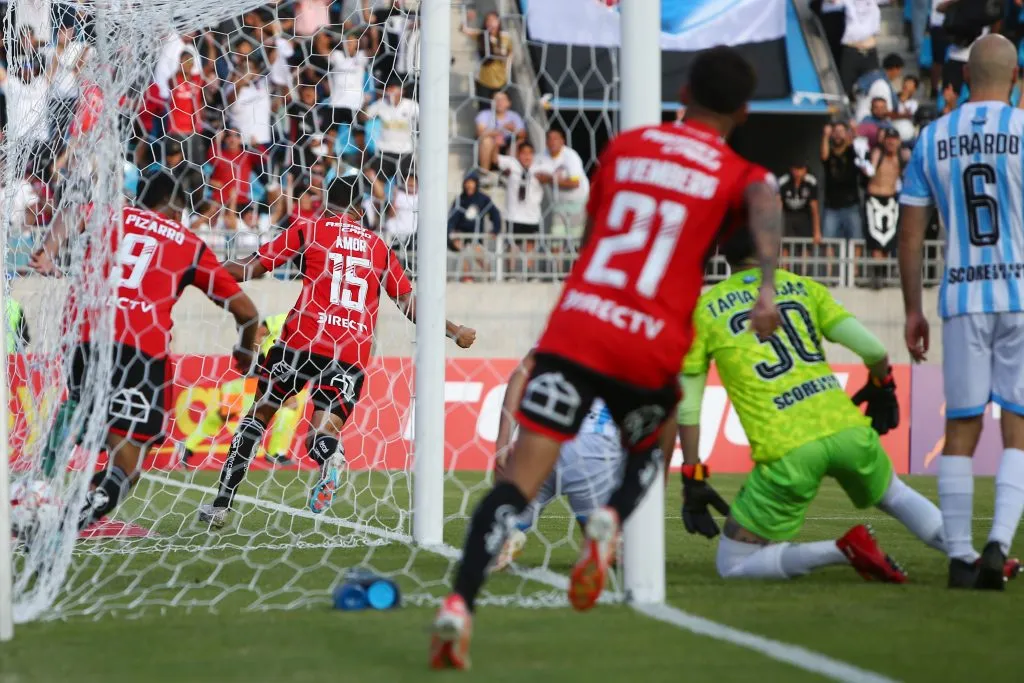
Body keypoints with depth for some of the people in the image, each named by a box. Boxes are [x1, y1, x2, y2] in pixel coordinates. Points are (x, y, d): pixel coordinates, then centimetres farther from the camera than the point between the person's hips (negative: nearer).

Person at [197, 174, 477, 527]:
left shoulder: (308, 230, 9)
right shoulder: (379, 247, 18)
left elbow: (249, 269, 6)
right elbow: (411, 305, 19)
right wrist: (455, 332, 31)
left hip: (303, 340, -2)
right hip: (353, 354, 2)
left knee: (259, 413, 14)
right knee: (321, 432, 4)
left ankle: (220, 505, 11)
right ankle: (331, 455, -35)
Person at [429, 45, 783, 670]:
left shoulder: (625, 146, 17)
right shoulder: (740, 175, 7)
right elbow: (765, 204, -17)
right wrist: (768, 286, -30)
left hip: (574, 327, 1)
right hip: (651, 351, -1)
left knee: (521, 480, -5)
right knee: (653, 449, 29)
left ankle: (461, 604, -25)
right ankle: (611, 521, -4)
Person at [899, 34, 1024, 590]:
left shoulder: (932, 139, 6)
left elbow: (910, 236, 6)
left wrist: (912, 310, 13)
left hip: (961, 299, 3)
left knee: (960, 430, 9)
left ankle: (959, 556, 8)